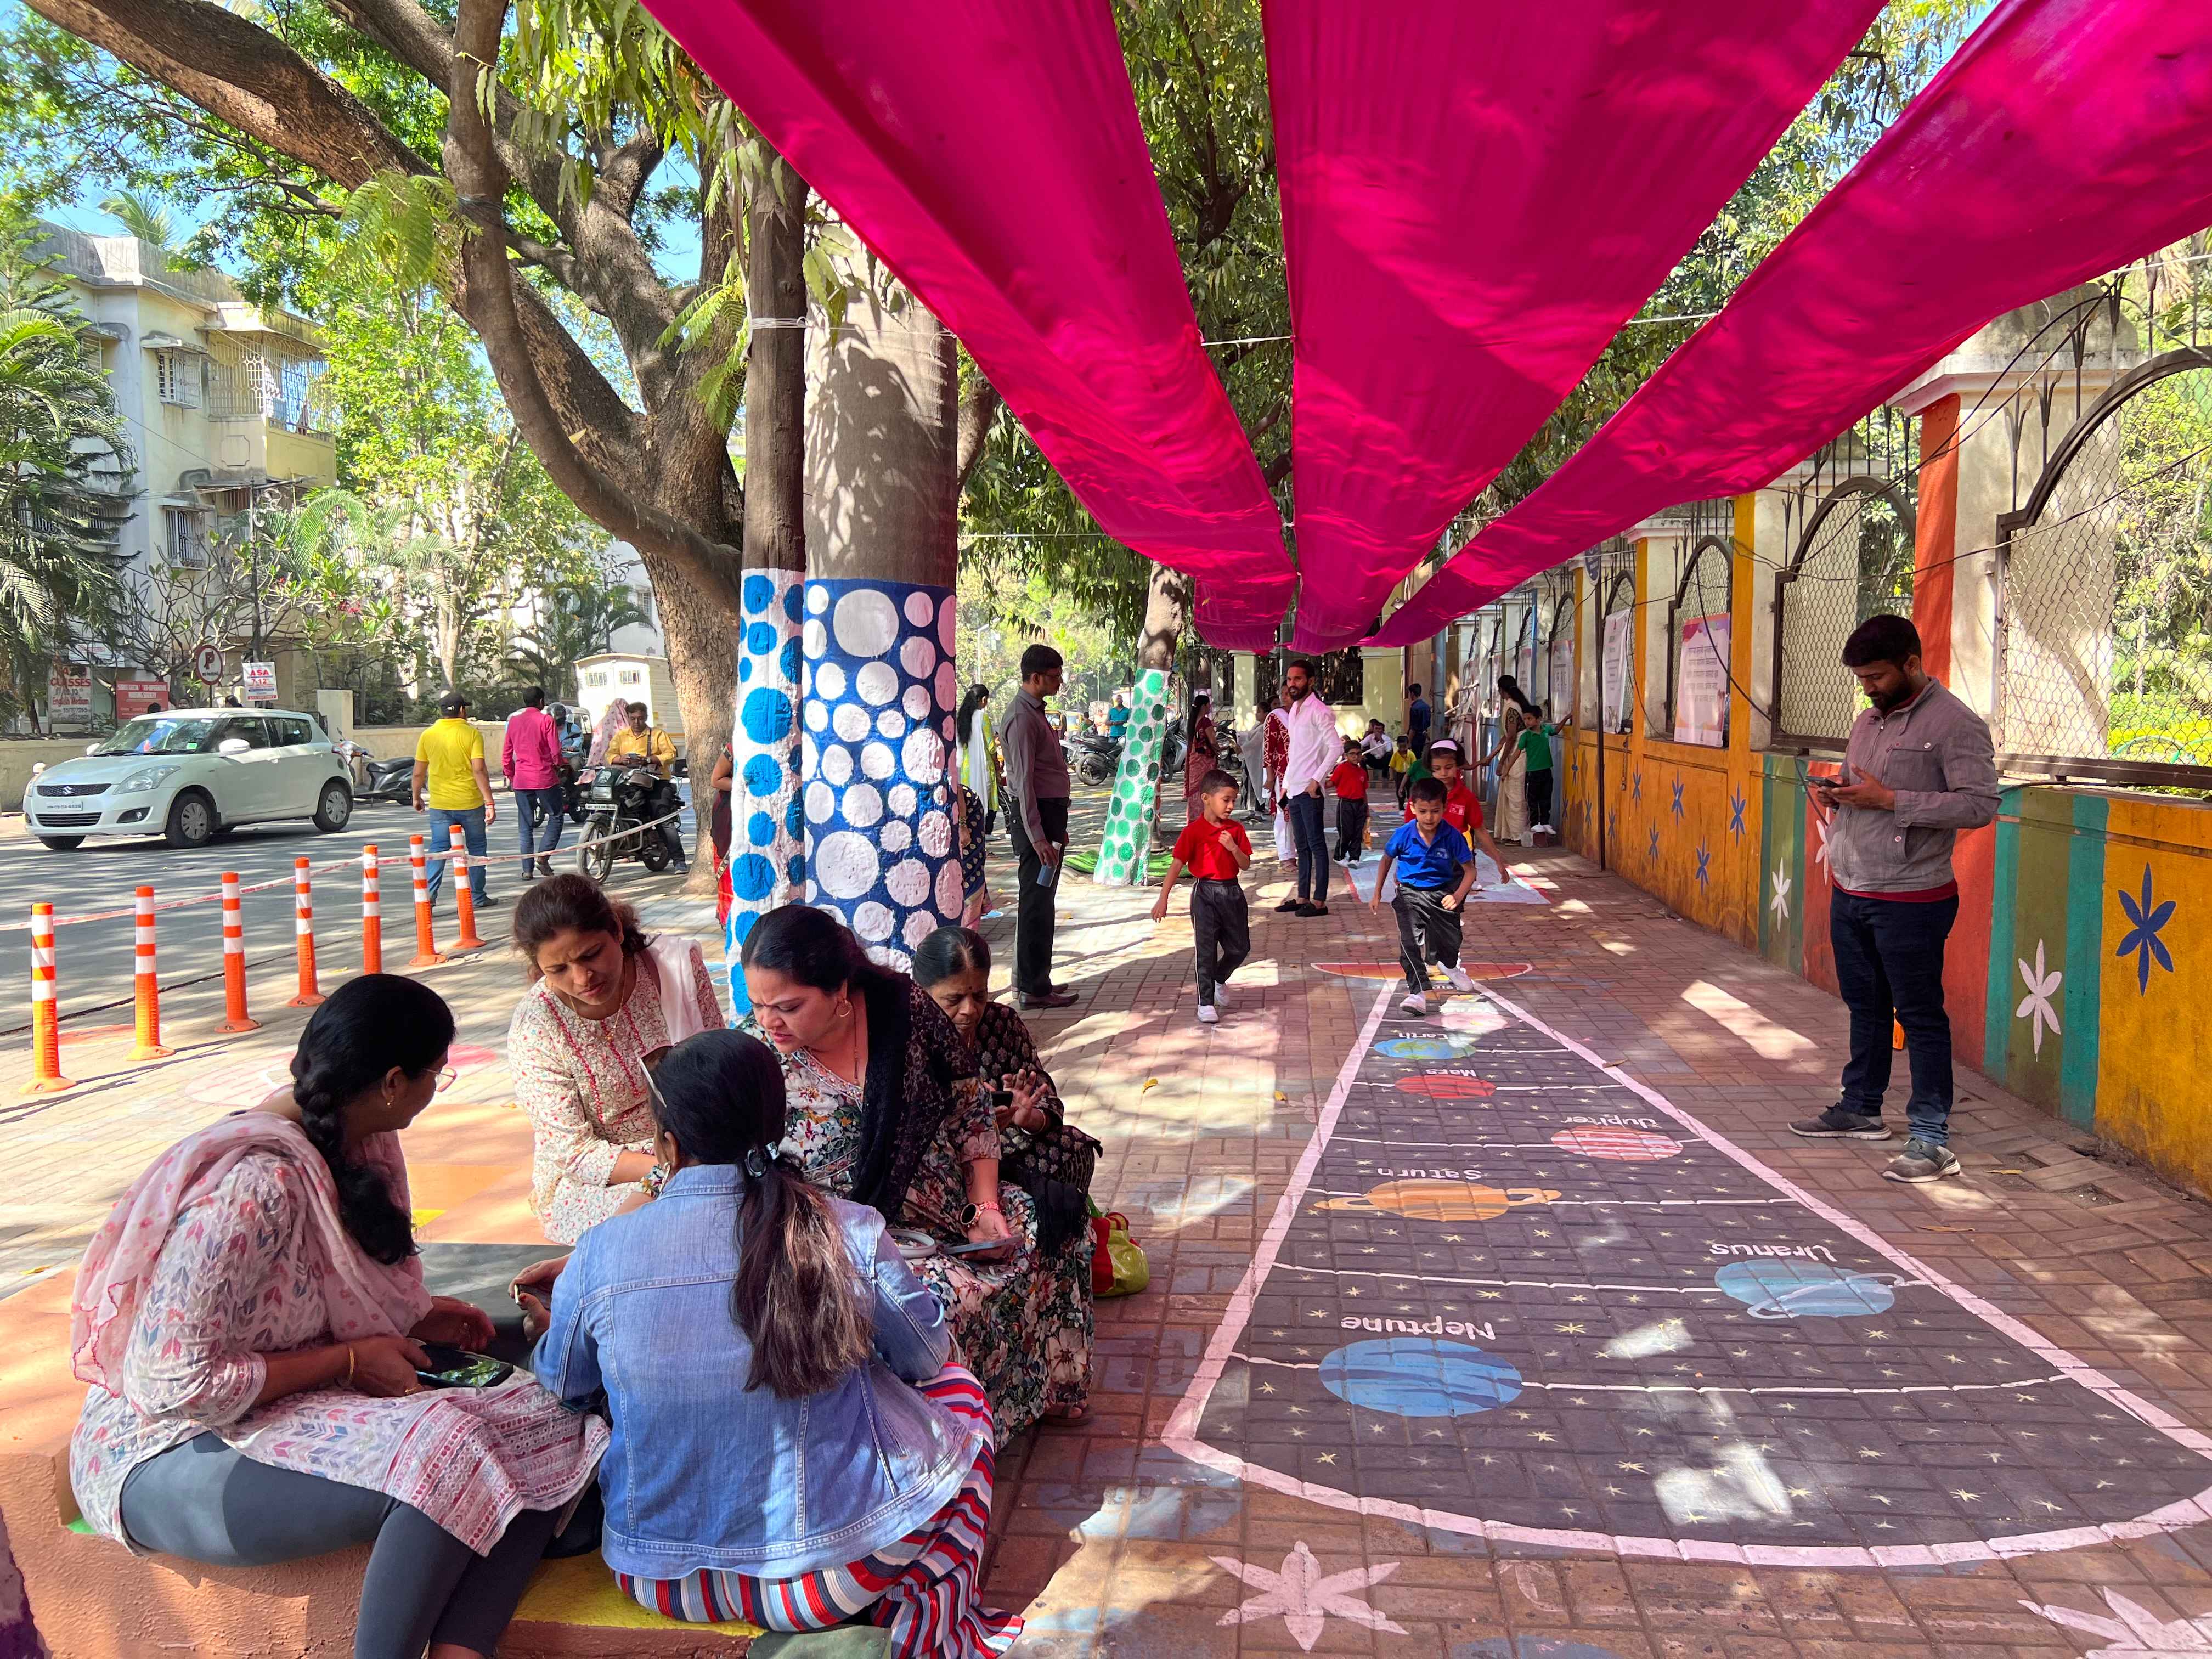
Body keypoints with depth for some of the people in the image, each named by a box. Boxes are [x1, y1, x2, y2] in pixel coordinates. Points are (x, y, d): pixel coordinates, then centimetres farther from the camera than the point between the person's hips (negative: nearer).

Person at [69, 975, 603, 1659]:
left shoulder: (355, 1144, 1)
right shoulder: (254, 1184, -25)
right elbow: (175, 1384, -24)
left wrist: (418, 1317, 5)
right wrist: (347, 1362, -17)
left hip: (304, 1407, 8)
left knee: (546, 1430, -13)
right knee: (442, 1457, -33)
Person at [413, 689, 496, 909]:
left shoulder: (428, 736, 2)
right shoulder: (472, 734, -8)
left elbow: (419, 772, 5)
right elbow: (479, 770, -15)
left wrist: (417, 797, 20)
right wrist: (489, 802, -15)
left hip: (440, 804, 2)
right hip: (470, 803, -2)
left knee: (438, 850, 8)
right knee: (476, 849, 11)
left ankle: (429, 894, -5)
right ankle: (478, 896, 16)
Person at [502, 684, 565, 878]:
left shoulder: (513, 721, 9)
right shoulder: (545, 720, -6)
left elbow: (506, 754, 11)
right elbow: (555, 750, -8)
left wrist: (511, 777, 21)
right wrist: (558, 767, 11)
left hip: (521, 780, 4)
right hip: (545, 778, -4)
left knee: (525, 825, 9)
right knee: (556, 817, 9)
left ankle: (527, 868, 7)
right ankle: (544, 856, -7)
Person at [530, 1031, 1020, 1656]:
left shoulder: (598, 1255, -13)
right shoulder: (850, 1235, -17)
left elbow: (563, 1387, 6)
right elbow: (926, 1357, 0)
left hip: (659, 1580, 2)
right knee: (956, 1388, 24)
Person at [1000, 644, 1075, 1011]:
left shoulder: (1036, 712, 17)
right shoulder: (1022, 718, -15)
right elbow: (1024, 780, -21)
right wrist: (1037, 836, -24)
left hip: (1049, 812, 10)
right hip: (1036, 815, -10)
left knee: (1040, 902, 16)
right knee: (1037, 904, -6)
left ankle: (1033, 978, 25)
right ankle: (1034, 989, -2)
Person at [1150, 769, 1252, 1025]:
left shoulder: (1236, 829, 4)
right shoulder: (1194, 831, -10)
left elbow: (1246, 865, 3)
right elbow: (1177, 865, -11)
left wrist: (1233, 848, -17)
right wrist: (1163, 898, -15)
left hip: (1232, 892, 5)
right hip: (1205, 893, -5)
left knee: (1240, 947, 11)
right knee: (1206, 949, -3)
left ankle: (1219, 979, 40)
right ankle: (1206, 1003, 5)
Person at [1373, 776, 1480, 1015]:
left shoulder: (1452, 836, -16)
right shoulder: (1404, 834, -14)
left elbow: (1470, 870, -8)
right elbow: (1387, 859, 4)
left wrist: (1458, 896, -23)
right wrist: (1377, 894, 7)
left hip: (1442, 893, 1)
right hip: (1410, 894, -1)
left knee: (1451, 940, 17)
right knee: (1410, 943, -17)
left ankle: (1450, 967, 53)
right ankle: (1418, 992, -16)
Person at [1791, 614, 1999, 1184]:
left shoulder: (1955, 724, -12)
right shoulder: (1868, 720, 13)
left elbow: (1980, 804, -20)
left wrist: (1888, 800, -23)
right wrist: (1835, 795, 1)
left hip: (1911, 901, -8)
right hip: (1850, 893, 8)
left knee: (1920, 1016, -2)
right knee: (1865, 1005, 18)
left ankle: (1931, 1140, 4)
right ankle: (1860, 1109, 31)